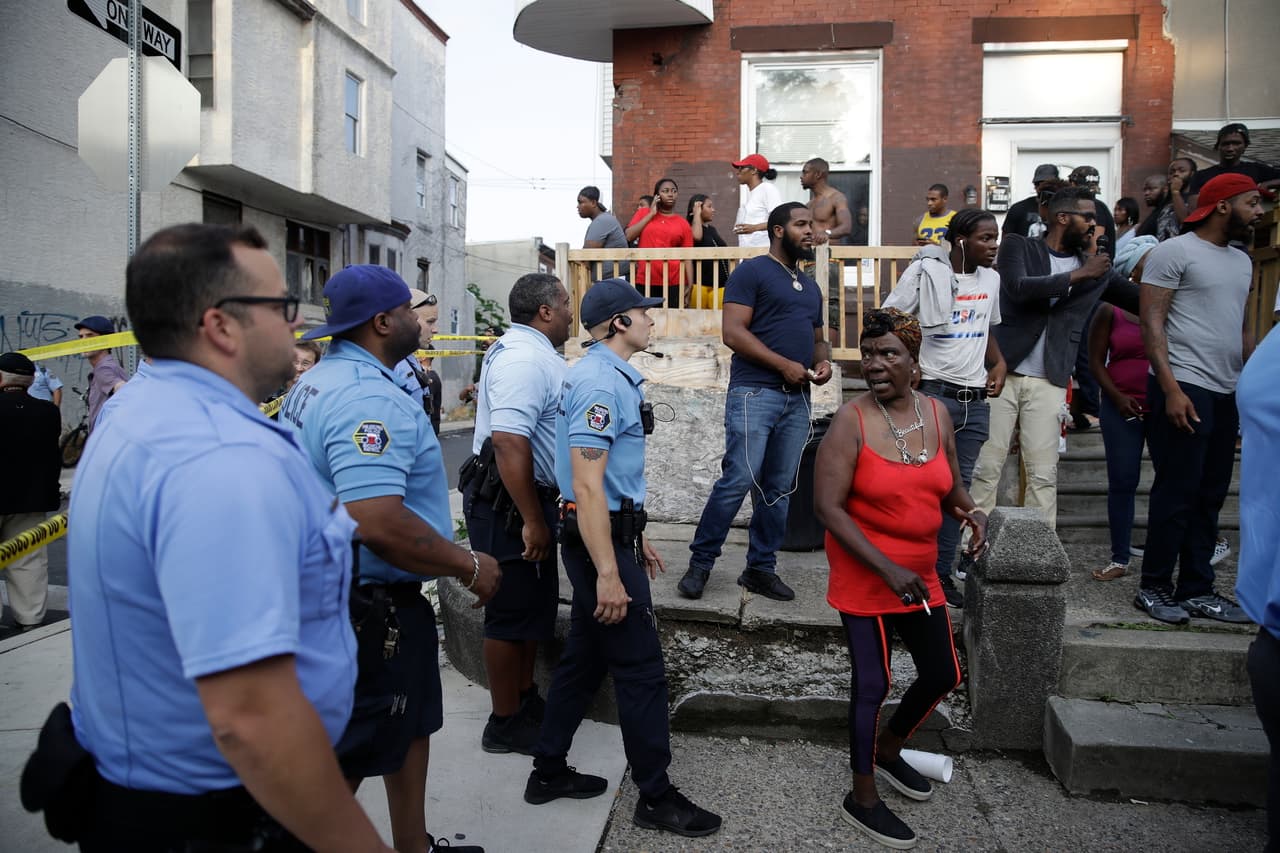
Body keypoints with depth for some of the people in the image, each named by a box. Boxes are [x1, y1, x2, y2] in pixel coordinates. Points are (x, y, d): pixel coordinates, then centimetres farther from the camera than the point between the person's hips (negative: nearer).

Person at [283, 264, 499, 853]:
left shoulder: (316, 382, 10)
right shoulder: (370, 397, -24)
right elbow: (378, 523, -33)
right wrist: (469, 566, -20)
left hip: (333, 589, 11)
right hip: (372, 607, -11)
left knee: (411, 724, 23)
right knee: (344, 761, 3)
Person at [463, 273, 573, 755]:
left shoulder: (529, 352, 13)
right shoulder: (524, 360, -21)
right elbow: (509, 443, -30)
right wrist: (532, 522, -28)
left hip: (527, 500, 11)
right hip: (509, 505, -11)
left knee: (536, 604, 20)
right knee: (512, 613, 2)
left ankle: (525, 697, 36)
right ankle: (506, 724, 16)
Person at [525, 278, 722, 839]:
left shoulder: (605, 375, 15)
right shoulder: (603, 382, -18)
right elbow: (587, 485, -24)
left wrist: (635, 537, 25)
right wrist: (609, 573, -26)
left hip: (607, 533, 11)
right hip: (601, 541, -11)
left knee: (585, 657, 17)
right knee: (641, 670, -1)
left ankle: (549, 771, 29)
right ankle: (656, 797, 13)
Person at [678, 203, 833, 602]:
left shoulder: (811, 287, 23)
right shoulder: (752, 271, -1)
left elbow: (818, 338, 30)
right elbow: (733, 332, -11)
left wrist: (823, 360, 5)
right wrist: (784, 365, -15)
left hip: (797, 399, 7)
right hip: (754, 393, -7)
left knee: (779, 489, 7)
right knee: (738, 481, -12)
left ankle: (761, 568, 17)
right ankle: (700, 563, 1)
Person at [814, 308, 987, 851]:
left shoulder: (937, 414, 1)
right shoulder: (851, 422, -17)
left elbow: (949, 487, 12)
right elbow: (827, 506, -20)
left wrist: (971, 512, -11)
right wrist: (888, 569, -24)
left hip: (920, 575, 6)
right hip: (865, 578, -6)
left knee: (943, 675, 15)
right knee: (873, 683, 1)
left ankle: (888, 750, 43)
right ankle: (862, 799, 22)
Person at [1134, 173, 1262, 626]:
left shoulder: (1242, 261, 19)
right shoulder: (1175, 252, -5)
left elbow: (1242, 328, 23)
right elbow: (1151, 321, -11)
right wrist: (1171, 389, -18)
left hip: (1227, 394, 8)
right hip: (1184, 390, -8)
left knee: (1210, 497, 10)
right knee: (1177, 494, -5)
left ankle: (1197, 590, 18)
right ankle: (1154, 589, 6)